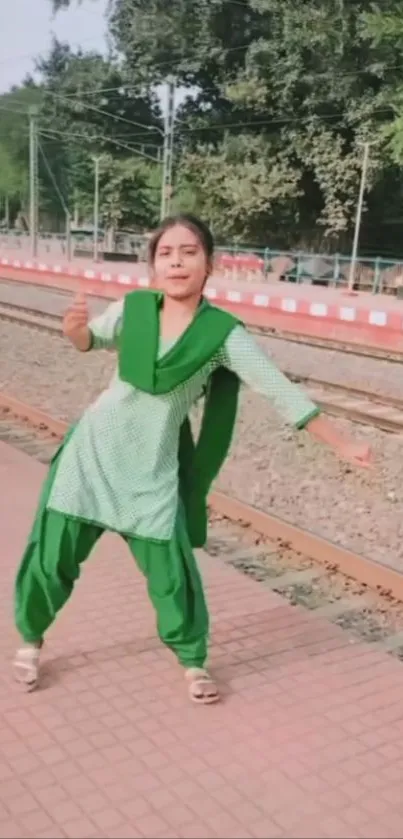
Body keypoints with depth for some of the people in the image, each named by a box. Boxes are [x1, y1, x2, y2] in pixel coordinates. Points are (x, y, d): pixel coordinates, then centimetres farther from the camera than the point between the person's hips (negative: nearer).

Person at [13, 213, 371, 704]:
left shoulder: (224, 333, -14)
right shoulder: (133, 307, -8)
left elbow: (281, 392, -10)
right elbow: (93, 340, 12)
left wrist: (342, 446, -9)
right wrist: (74, 329, -13)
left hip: (153, 468, -2)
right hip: (94, 449, 2)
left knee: (171, 571, 1)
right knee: (51, 555, 8)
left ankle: (193, 661, 29)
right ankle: (30, 640, 36)